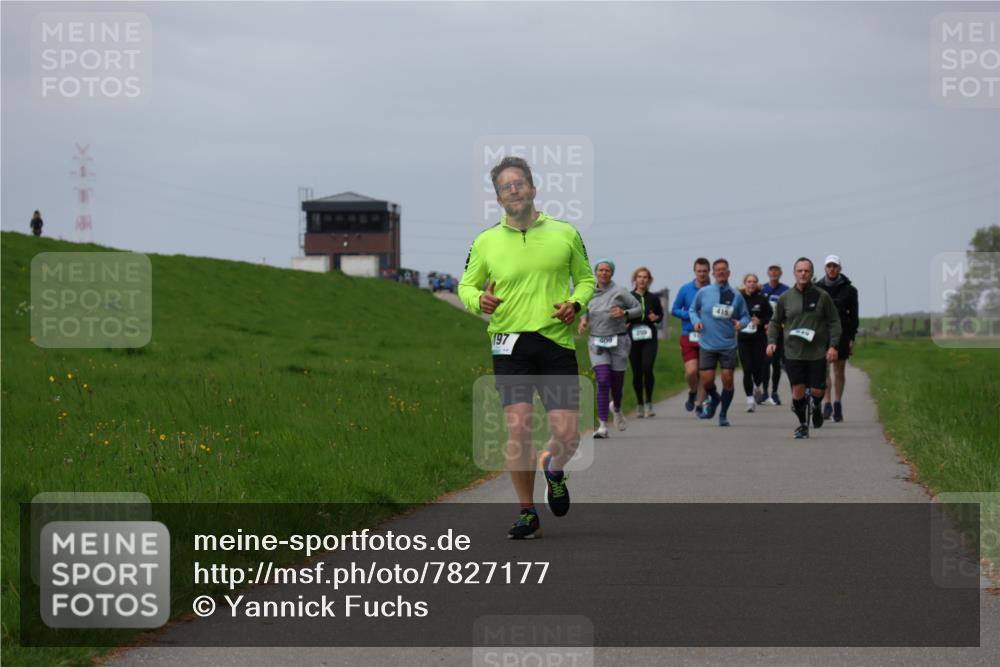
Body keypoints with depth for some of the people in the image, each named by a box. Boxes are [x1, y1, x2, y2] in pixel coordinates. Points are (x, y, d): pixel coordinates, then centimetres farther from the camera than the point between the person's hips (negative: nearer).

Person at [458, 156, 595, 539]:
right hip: (510, 343, 0)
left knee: (567, 436, -5)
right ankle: (527, 513, 4)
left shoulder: (565, 234, 8)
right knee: (518, 429, -11)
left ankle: (553, 470, 32)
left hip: (557, 340, 0)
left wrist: (575, 303, -3)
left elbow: (586, 278, 18)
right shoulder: (485, 242, 8)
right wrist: (478, 300, -7)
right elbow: (466, 285, 16)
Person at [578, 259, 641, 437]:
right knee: (603, 382, -14)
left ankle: (617, 409, 43)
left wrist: (624, 313, -20)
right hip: (597, 343, 1)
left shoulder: (619, 291, -4)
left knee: (616, 382, 7)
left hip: (618, 342, -1)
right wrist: (583, 320, 3)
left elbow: (639, 309, -2)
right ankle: (603, 426, -14)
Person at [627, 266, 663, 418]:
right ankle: (640, 406, 16)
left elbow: (661, 314, 18)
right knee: (636, 372, 4)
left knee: (647, 368, -17)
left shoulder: (653, 298, 6)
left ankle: (649, 402, -3)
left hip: (649, 338, 0)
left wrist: (656, 318, -4)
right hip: (633, 337, 0)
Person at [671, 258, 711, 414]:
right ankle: (692, 392, 17)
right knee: (691, 371, -14)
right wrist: (690, 315, -11)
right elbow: (675, 310, 5)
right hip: (689, 336, -1)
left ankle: (700, 404, 17)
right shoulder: (685, 289, 1)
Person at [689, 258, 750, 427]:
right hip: (707, 344, 0)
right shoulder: (703, 293, 0)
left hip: (728, 345, 0)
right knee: (707, 381, -3)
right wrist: (696, 321, -7)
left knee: (728, 379, -2)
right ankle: (713, 399, 33)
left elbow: (745, 316, 10)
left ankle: (723, 414, 16)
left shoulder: (736, 296, 1)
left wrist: (741, 323, -12)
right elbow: (693, 310, 13)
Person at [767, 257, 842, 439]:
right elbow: (775, 322, 14)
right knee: (798, 391, -1)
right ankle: (802, 424, 18)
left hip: (817, 353, -1)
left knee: (817, 391, 0)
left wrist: (833, 346, -6)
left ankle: (817, 406, 35)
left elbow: (834, 321, 4)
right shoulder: (785, 298, 4)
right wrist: (771, 341, -1)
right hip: (793, 353, 1)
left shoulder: (822, 296, 0)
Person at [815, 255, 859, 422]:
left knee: (839, 371, 7)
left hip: (841, 335, 0)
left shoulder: (849, 290, 2)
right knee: (824, 369, -11)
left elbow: (853, 315, 4)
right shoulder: (817, 288, 4)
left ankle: (838, 405, 16)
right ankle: (827, 404, -12)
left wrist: (852, 337, -2)